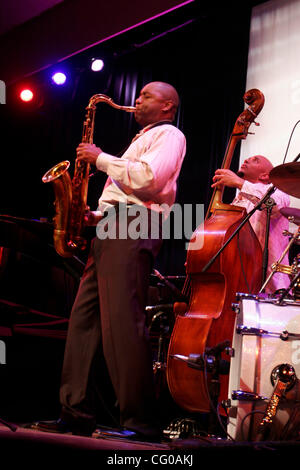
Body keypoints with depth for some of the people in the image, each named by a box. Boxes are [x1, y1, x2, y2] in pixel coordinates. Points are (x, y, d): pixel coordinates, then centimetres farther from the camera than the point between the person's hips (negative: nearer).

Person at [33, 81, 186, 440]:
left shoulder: (169, 135, 3)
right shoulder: (141, 140, 33)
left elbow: (148, 178, -16)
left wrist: (101, 158, -7)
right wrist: (97, 215, 15)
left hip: (134, 227, -10)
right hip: (110, 229, 10)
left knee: (120, 321, -20)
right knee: (83, 317, 2)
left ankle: (140, 422, -21)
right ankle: (76, 414, 2)